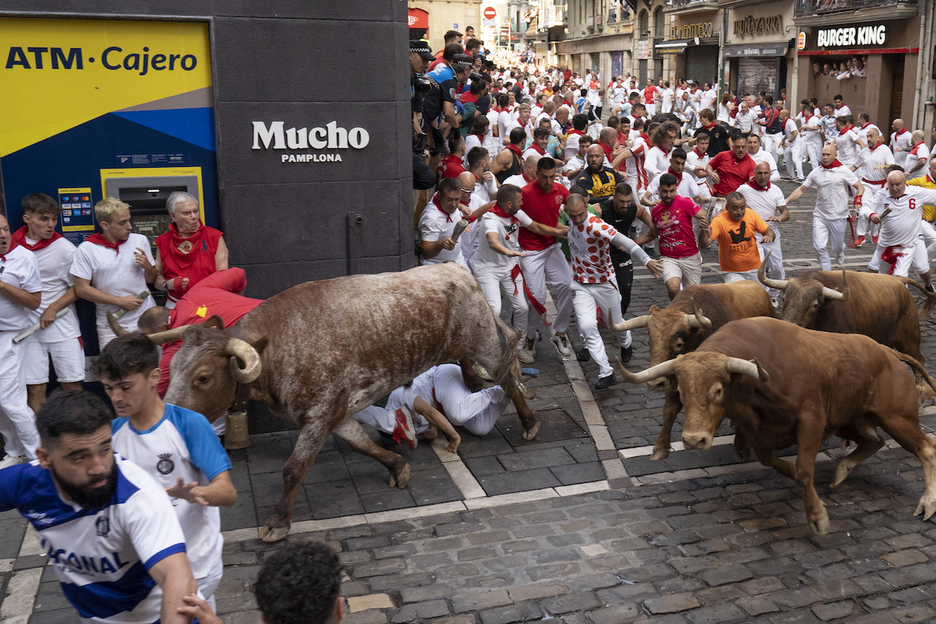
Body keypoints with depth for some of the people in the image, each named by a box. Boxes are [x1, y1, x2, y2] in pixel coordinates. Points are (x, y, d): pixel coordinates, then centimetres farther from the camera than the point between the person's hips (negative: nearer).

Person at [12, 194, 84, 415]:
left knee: (72, 385, 3)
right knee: (34, 388, 4)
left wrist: (53, 309, -10)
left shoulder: (64, 248, -6)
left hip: (61, 324, -1)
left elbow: (77, 288, -1)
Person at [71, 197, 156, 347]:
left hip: (146, 319, 2)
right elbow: (81, 289, -5)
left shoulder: (140, 241, 6)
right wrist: (121, 301, -8)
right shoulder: (86, 249, -4)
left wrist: (148, 267, -8)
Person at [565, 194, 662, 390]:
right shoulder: (571, 220, -7)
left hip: (605, 283, -4)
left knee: (615, 324, 13)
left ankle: (625, 344, 50)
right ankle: (606, 372, -5)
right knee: (587, 327, -13)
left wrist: (646, 260, -52)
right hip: (581, 285, 4)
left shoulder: (596, 226, -28)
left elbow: (623, 241, -41)